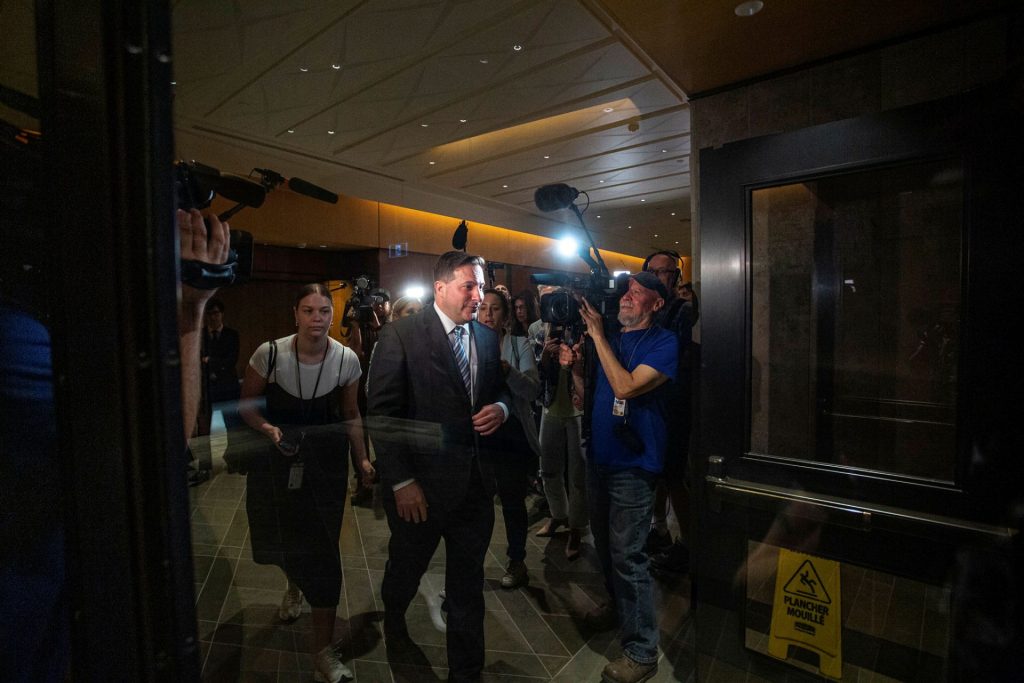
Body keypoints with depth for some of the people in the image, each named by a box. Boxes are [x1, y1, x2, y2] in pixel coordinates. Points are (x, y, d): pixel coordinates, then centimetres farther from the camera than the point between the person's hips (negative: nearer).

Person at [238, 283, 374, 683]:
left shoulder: (346, 359, -12)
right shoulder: (269, 353, -15)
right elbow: (247, 404, -1)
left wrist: (362, 459, -4)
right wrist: (266, 427, -21)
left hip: (325, 461, -1)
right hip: (276, 458, 1)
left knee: (322, 551, -1)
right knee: (280, 536, 17)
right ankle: (293, 585, 56)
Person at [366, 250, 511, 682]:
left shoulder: (487, 338, 3)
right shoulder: (400, 335, -12)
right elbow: (381, 414, -14)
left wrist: (501, 407, -9)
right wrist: (401, 482, -15)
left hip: (476, 483, 4)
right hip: (420, 485, -3)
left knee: (468, 585, 18)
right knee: (405, 569, 24)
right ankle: (393, 619, 60)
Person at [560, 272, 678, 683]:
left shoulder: (663, 342, -11)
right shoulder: (610, 340, 9)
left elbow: (625, 387, -25)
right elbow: (588, 397, 12)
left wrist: (597, 335, -21)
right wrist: (575, 367, -7)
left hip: (633, 464, -7)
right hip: (599, 456, 7)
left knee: (626, 555, -2)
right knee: (605, 544, 22)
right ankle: (619, 607, 45)